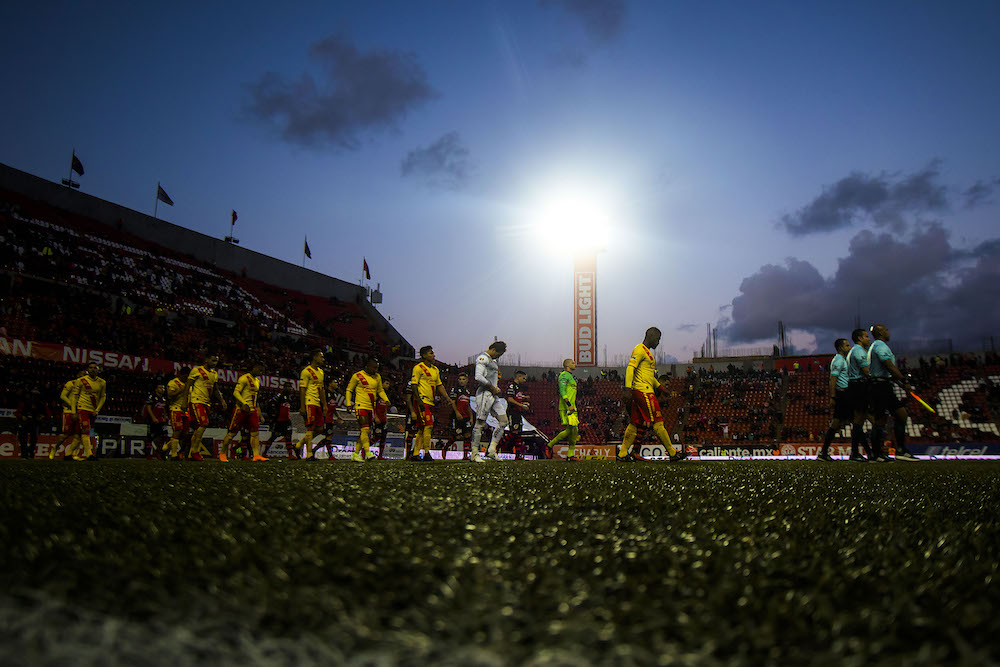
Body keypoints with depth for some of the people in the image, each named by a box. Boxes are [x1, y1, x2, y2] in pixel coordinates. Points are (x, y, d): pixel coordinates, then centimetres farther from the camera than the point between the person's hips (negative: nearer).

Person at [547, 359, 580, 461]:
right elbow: (562, 391, -18)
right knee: (569, 430, -14)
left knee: (574, 430, 3)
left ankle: (571, 455, 3)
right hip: (565, 407, -10)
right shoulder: (564, 375, -7)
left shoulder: (570, 377, 24)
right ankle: (550, 445, 0)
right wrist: (569, 405, -25)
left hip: (571, 408, 10)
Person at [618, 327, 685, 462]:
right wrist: (628, 389, -25)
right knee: (657, 422, -6)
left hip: (642, 391, 10)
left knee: (635, 423, 6)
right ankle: (673, 453, -1)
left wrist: (660, 388, 29)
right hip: (643, 391, -10)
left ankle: (622, 454, 4)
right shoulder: (640, 349, -8)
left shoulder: (646, 352, 25)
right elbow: (630, 368, -18)